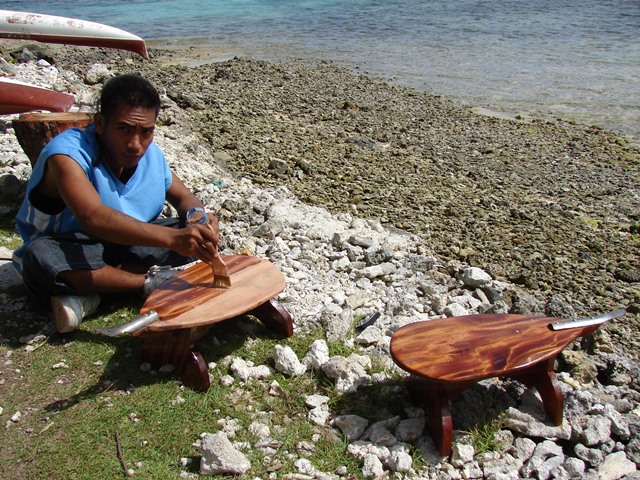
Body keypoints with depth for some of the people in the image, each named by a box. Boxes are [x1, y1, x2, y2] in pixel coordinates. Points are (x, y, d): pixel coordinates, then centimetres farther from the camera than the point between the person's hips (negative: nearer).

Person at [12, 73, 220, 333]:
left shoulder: (152, 155, -6)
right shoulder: (67, 153, -26)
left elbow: (183, 197, 8)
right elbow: (93, 217, -43)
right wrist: (172, 238, -57)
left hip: (131, 245, 5)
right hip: (71, 252, -5)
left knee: (195, 234, -15)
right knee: (40, 256, -38)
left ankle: (88, 292, -19)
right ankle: (152, 281, -23)